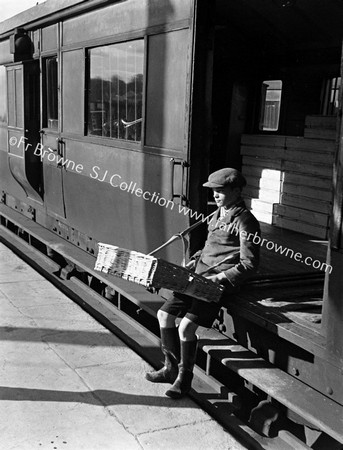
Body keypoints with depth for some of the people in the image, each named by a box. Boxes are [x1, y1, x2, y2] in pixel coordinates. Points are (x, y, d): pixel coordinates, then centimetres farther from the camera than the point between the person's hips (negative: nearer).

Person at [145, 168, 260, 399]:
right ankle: (172, 368, 18)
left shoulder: (245, 221, -11)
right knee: (165, 313, 4)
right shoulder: (218, 214, 15)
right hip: (198, 277, 9)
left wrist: (220, 278, -19)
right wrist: (195, 260, 12)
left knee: (186, 326, -19)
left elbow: (249, 264, -13)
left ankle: (185, 378, 3)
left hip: (219, 283, -9)